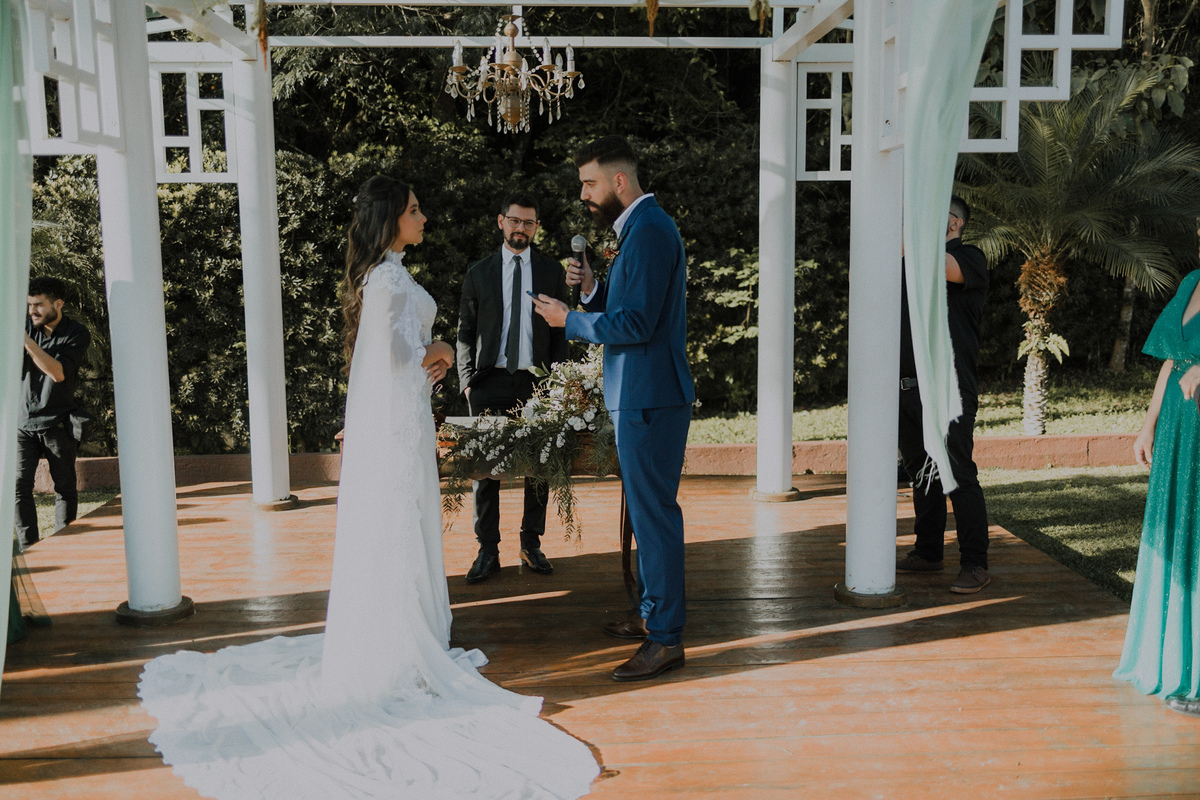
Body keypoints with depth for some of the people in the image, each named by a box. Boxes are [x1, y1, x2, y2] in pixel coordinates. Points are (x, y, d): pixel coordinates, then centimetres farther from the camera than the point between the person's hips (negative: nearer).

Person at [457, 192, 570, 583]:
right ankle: (488, 550, 10)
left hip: (537, 382, 1)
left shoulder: (552, 271, 10)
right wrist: (467, 381, -2)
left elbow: (560, 331, 9)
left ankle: (531, 545, 18)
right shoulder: (479, 272, 9)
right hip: (490, 382, 0)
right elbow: (465, 332, 8)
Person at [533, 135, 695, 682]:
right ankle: (652, 613, 32)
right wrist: (592, 289, 5)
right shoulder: (640, 227, 17)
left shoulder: (648, 230, -16)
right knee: (647, 508, 18)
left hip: (650, 398, -11)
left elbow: (636, 323, -23)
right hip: (640, 394, 11)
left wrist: (569, 320, -12)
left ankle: (666, 638, 3)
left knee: (654, 511, -5)